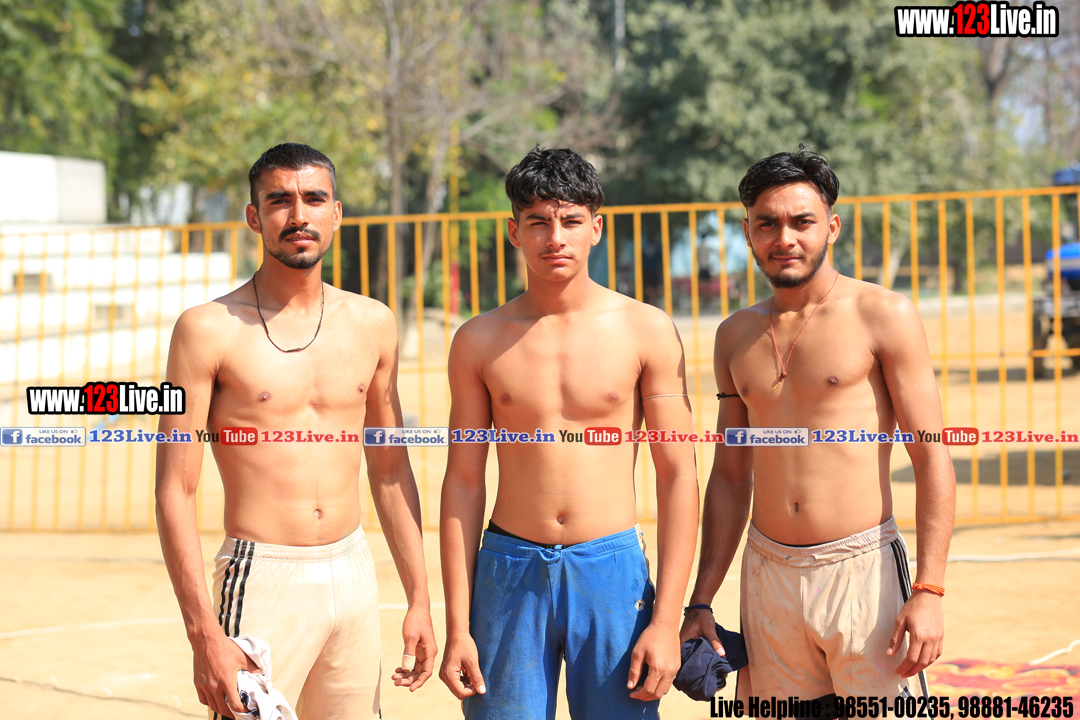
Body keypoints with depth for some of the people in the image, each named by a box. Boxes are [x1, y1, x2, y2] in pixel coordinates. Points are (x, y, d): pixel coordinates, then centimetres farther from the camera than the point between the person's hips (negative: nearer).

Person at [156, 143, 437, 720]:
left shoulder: (372, 325, 8)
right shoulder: (210, 329, -7)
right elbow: (175, 491, -9)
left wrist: (419, 598, 13)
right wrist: (204, 634, -16)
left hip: (354, 575, 5)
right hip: (262, 583, -4)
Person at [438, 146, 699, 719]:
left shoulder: (646, 331, 0)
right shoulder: (480, 342, 4)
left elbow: (678, 478, -1)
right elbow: (463, 483, 6)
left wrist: (666, 620, -6)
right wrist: (457, 627, 2)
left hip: (612, 571, -1)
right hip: (508, 573, 1)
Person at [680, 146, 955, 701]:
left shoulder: (883, 316, -3)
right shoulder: (736, 337, 11)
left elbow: (932, 458, -6)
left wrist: (929, 591, -14)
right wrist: (701, 602, 13)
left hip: (862, 572, -4)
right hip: (766, 576, 4)